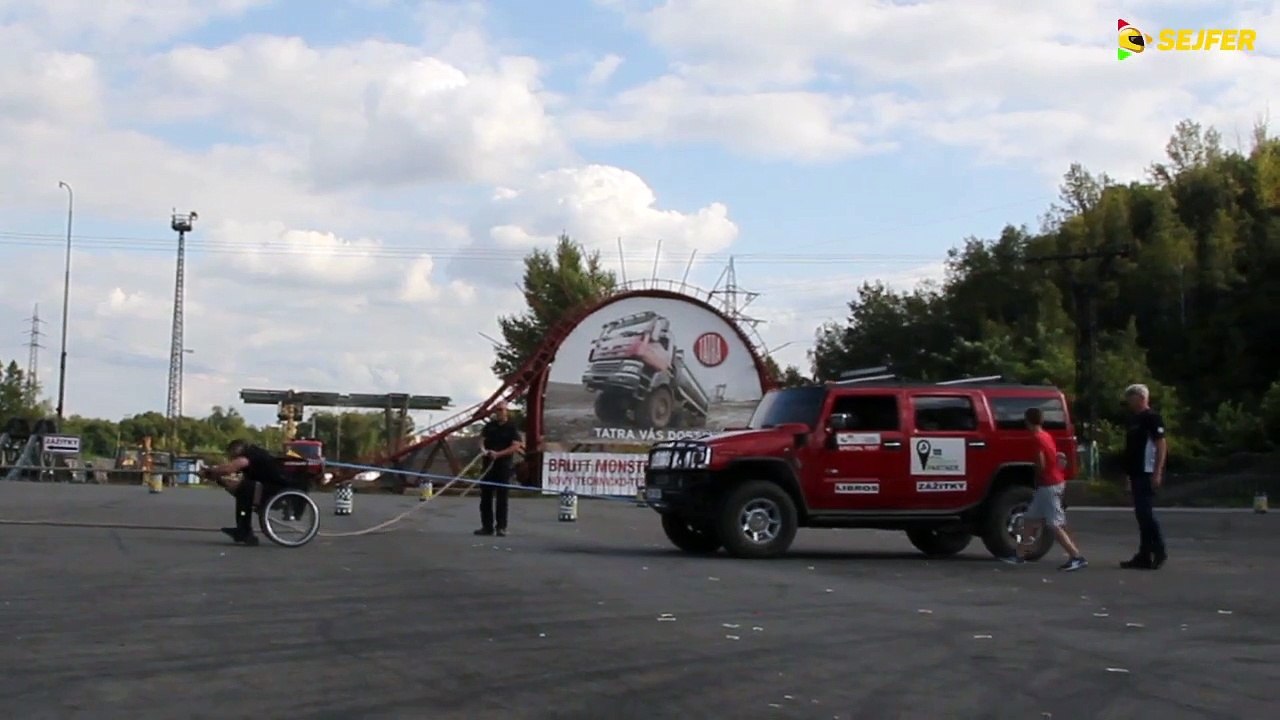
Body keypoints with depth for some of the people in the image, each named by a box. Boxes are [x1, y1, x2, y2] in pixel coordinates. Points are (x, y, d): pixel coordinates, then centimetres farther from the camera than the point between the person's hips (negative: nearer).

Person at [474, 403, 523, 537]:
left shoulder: (512, 427, -2)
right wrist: (483, 449, -17)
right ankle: (487, 526, 12)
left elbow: (516, 447, -11)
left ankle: (501, 527, 1)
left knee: (502, 498, -3)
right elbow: (481, 439, 6)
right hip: (488, 464, 4)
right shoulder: (490, 426, 11)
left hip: (504, 466, -4)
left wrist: (498, 454, -21)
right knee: (485, 496, 5)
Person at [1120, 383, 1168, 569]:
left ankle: (1159, 552, -3)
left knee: (1145, 512, -10)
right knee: (1142, 514, 9)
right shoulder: (1134, 419, 18)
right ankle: (1144, 556, 11)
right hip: (1137, 474, 9)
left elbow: (1161, 445, -16)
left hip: (1147, 474, -9)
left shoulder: (1152, 418, -10)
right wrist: (1130, 474, 20)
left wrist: (1158, 472, -22)